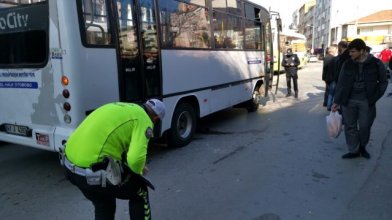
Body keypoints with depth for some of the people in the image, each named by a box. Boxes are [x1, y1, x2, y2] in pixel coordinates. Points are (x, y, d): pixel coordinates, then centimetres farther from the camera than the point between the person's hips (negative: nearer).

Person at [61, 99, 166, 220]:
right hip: (95, 172, -8)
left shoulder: (121, 108, 20)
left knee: (104, 207, 30)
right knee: (140, 192, 17)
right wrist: (139, 171, 3)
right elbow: (136, 159, -22)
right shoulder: (144, 120, -6)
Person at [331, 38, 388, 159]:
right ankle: (354, 151, 21)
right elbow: (341, 83, 2)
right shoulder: (347, 64, -1)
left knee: (364, 127, 8)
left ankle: (362, 147, 33)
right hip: (348, 101, 2)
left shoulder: (376, 63, -5)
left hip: (366, 102, -1)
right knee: (350, 127, 7)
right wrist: (337, 101, 0)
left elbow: (383, 82, 3)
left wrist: (374, 98, -7)